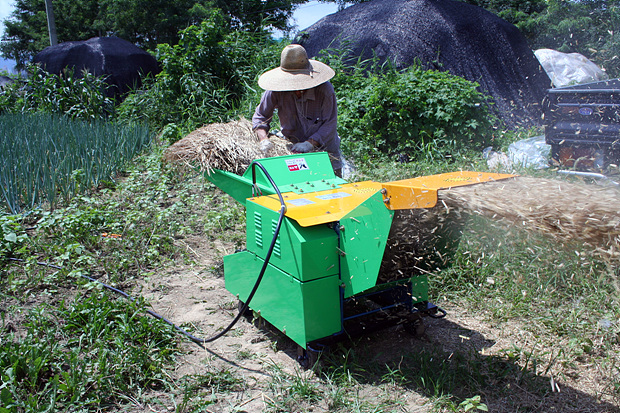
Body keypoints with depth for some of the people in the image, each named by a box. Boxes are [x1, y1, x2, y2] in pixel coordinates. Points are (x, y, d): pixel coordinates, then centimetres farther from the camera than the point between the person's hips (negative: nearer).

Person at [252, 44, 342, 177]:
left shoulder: (325, 90, -20)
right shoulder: (276, 91, -16)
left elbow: (329, 124, -18)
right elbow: (260, 116, -5)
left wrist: (310, 143, -31)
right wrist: (263, 139, -23)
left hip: (325, 150, -1)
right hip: (293, 148, 1)